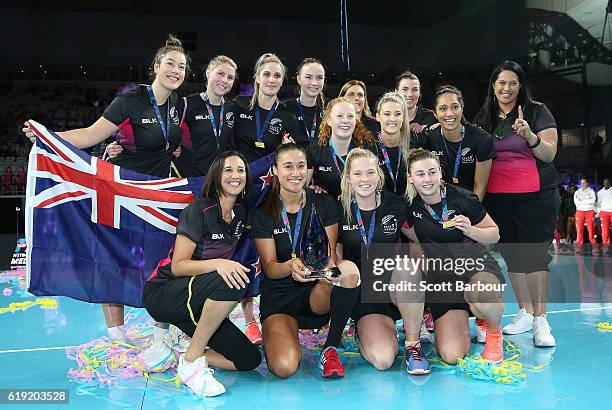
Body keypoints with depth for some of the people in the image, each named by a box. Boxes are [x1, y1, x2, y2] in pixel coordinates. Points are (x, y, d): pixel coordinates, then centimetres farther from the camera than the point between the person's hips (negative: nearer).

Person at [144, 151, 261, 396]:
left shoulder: (241, 213, 5)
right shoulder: (199, 210, -15)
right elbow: (178, 266, -19)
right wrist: (217, 263, -35)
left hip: (194, 303, 7)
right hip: (162, 294, -7)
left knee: (249, 360, -6)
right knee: (231, 282, -36)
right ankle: (192, 361, -21)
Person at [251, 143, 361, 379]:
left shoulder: (324, 205, 1)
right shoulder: (264, 213, -4)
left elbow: (331, 251, -3)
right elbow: (270, 267, -8)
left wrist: (329, 264, -28)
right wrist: (291, 266, -32)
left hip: (317, 294, 2)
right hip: (279, 297, -1)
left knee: (349, 269, -33)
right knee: (284, 368, -26)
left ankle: (330, 349, -14)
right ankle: (279, 335, 12)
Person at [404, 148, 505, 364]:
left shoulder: (462, 198, -8)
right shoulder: (410, 205, -1)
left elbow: (494, 234, 3)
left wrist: (469, 230, -16)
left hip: (476, 265, -2)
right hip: (441, 276, 2)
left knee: (481, 295, -42)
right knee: (451, 356, -13)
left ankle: (494, 332, -5)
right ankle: (463, 322, 22)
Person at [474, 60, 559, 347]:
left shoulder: (537, 111, 0)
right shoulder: (483, 118, 11)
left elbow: (549, 154, -7)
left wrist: (529, 136, -24)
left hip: (535, 194, -4)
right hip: (496, 197, 4)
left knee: (534, 252, -7)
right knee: (511, 253, 7)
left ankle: (540, 320, -1)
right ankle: (525, 313, 18)